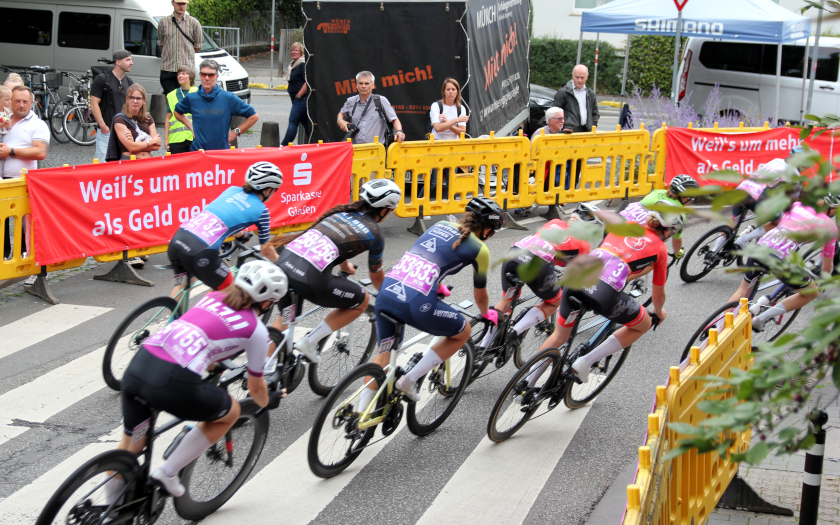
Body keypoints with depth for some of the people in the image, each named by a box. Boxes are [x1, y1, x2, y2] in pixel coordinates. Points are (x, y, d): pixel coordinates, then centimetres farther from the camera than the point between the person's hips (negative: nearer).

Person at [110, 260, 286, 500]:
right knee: (231, 412, 22)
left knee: (130, 446, 25)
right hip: (173, 383, -6)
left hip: (137, 365, 6)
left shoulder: (213, 297, 25)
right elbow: (256, 387, 24)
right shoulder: (255, 329, 11)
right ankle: (167, 473, 17)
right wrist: (266, 403, 46)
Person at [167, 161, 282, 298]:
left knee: (182, 284, 33)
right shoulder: (261, 210, 7)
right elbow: (266, 250, 17)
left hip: (177, 240, 7)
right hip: (201, 252, -7)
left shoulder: (232, 190, 23)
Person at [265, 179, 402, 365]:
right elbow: (376, 276, 24)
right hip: (310, 278, -7)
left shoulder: (342, 210, 24)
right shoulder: (374, 234, 9)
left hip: (284, 262, 7)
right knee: (362, 300, 17)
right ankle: (310, 342, 14)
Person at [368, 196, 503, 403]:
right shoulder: (480, 249, 8)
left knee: (383, 355, 24)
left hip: (386, 292, 6)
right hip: (416, 304, -6)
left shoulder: (441, 225, 24)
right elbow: (480, 294, 22)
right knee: (463, 332, 21)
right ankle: (410, 380, 14)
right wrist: (487, 314, 45)